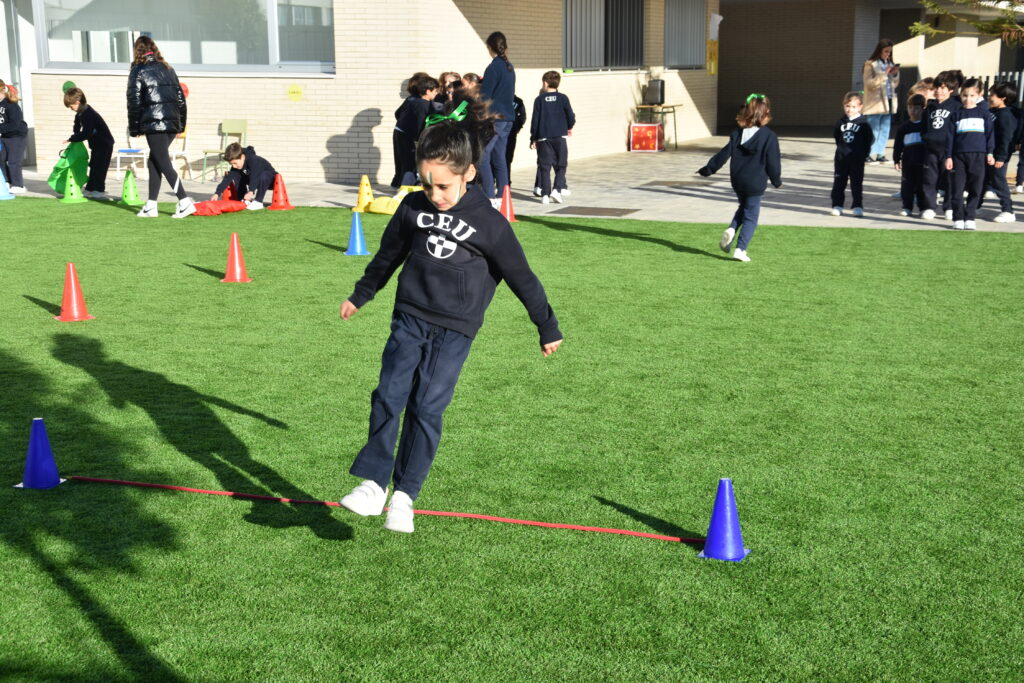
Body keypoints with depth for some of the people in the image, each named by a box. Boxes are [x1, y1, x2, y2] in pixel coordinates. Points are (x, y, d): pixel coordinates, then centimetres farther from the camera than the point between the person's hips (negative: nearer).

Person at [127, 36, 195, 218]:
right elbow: (180, 98, 15)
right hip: (172, 123, 7)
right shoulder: (168, 69, 16)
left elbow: (134, 102, -5)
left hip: (153, 124, -7)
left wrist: (134, 128, 1)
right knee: (154, 162, 14)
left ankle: (185, 203, -15)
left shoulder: (138, 71, -2)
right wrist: (181, 124, 19)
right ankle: (151, 205, 14)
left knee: (164, 164, -5)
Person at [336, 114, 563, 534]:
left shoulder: (488, 223, -7)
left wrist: (547, 328, 8)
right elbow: (389, 254, 21)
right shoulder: (413, 208, 4)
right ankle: (373, 484, -5)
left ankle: (405, 495, 2)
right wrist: (360, 295, 31)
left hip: (454, 330, -3)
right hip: (409, 319, 3)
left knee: (427, 408, -7)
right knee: (389, 396, -10)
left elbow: (521, 278, 2)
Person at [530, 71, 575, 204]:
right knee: (561, 165, 8)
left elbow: (535, 119, 1)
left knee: (544, 166, 3)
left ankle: (545, 194, -2)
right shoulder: (563, 98, 1)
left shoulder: (539, 99, 1)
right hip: (560, 136, 0)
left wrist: (533, 138, 8)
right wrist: (569, 127, 23)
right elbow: (571, 116, 1)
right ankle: (557, 189, -10)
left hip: (543, 137, 0)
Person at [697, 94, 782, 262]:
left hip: (737, 182, 4)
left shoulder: (737, 134, -1)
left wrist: (707, 170, 10)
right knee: (750, 217, 5)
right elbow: (773, 163, -8)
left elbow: (723, 155, 0)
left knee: (743, 208, 27)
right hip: (755, 184, -4)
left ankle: (731, 230, 2)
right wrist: (777, 181, 8)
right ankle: (740, 249, -3)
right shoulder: (769, 137, -11)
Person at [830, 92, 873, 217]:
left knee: (856, 183, 1)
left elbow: (868, 140, -2)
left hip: (857, 158, -3)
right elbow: (836, 135, 16)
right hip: (841, 158, 3)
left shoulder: (863, 123, -6)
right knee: (839, 183, 6)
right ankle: (837, 205, 13)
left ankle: (858, 206, 6)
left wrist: (864, 154, -5)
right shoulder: (841, 122, 4)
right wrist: (841, 147, 9)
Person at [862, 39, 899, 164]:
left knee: (885, 130, 6)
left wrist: (895, 74, 1)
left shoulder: (889, 64, 15)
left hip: (887, 101, 7)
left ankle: (880, 154, 11)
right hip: (875, 103, -7)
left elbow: (895, 84, 20)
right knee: (873, 130, -7)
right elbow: (869, 83, -14)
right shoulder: (870, 64, -4)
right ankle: (871, 155, -5)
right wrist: (884, 74, -18)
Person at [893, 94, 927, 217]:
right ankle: (907, 207, 10)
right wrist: (896, 160, 5)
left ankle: (924, 207, 9)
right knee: (907, 184, 4)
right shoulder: (904, 128, 9)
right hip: (907, 161, 2)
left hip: (922, 161, -2)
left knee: (922, 184, 2)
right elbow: (898, 145, 10)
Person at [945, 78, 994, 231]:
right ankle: (958, 218, 6)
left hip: (978, 155, 0)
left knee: (975, 189, 1)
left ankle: (969, 218, 9)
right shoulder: (957, 114, 9)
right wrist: (948, 156, 2)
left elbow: (989, 133, 9)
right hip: (959, 156, 0)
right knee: (957, 188, -1)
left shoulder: (983, 112, 8)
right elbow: (950, 136, 8)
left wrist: (990, 153, 2)